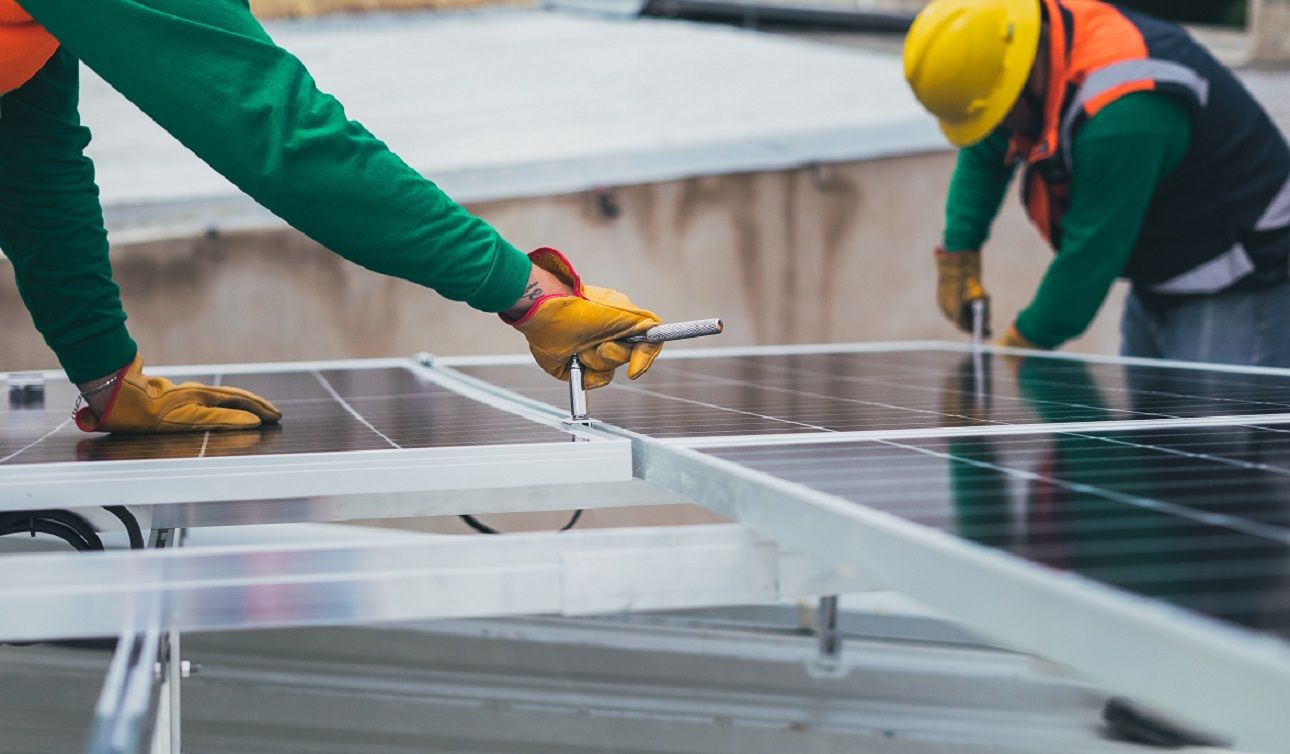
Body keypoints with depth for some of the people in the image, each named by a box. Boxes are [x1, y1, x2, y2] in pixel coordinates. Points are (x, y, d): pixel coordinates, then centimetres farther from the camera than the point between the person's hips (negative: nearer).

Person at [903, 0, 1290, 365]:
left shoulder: (1122, 116, -34)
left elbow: (1091, 256, -26)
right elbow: (982, 155, 12)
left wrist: (1019, 349, -14)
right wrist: (958, 253, 2)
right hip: (1156, 285, 10)